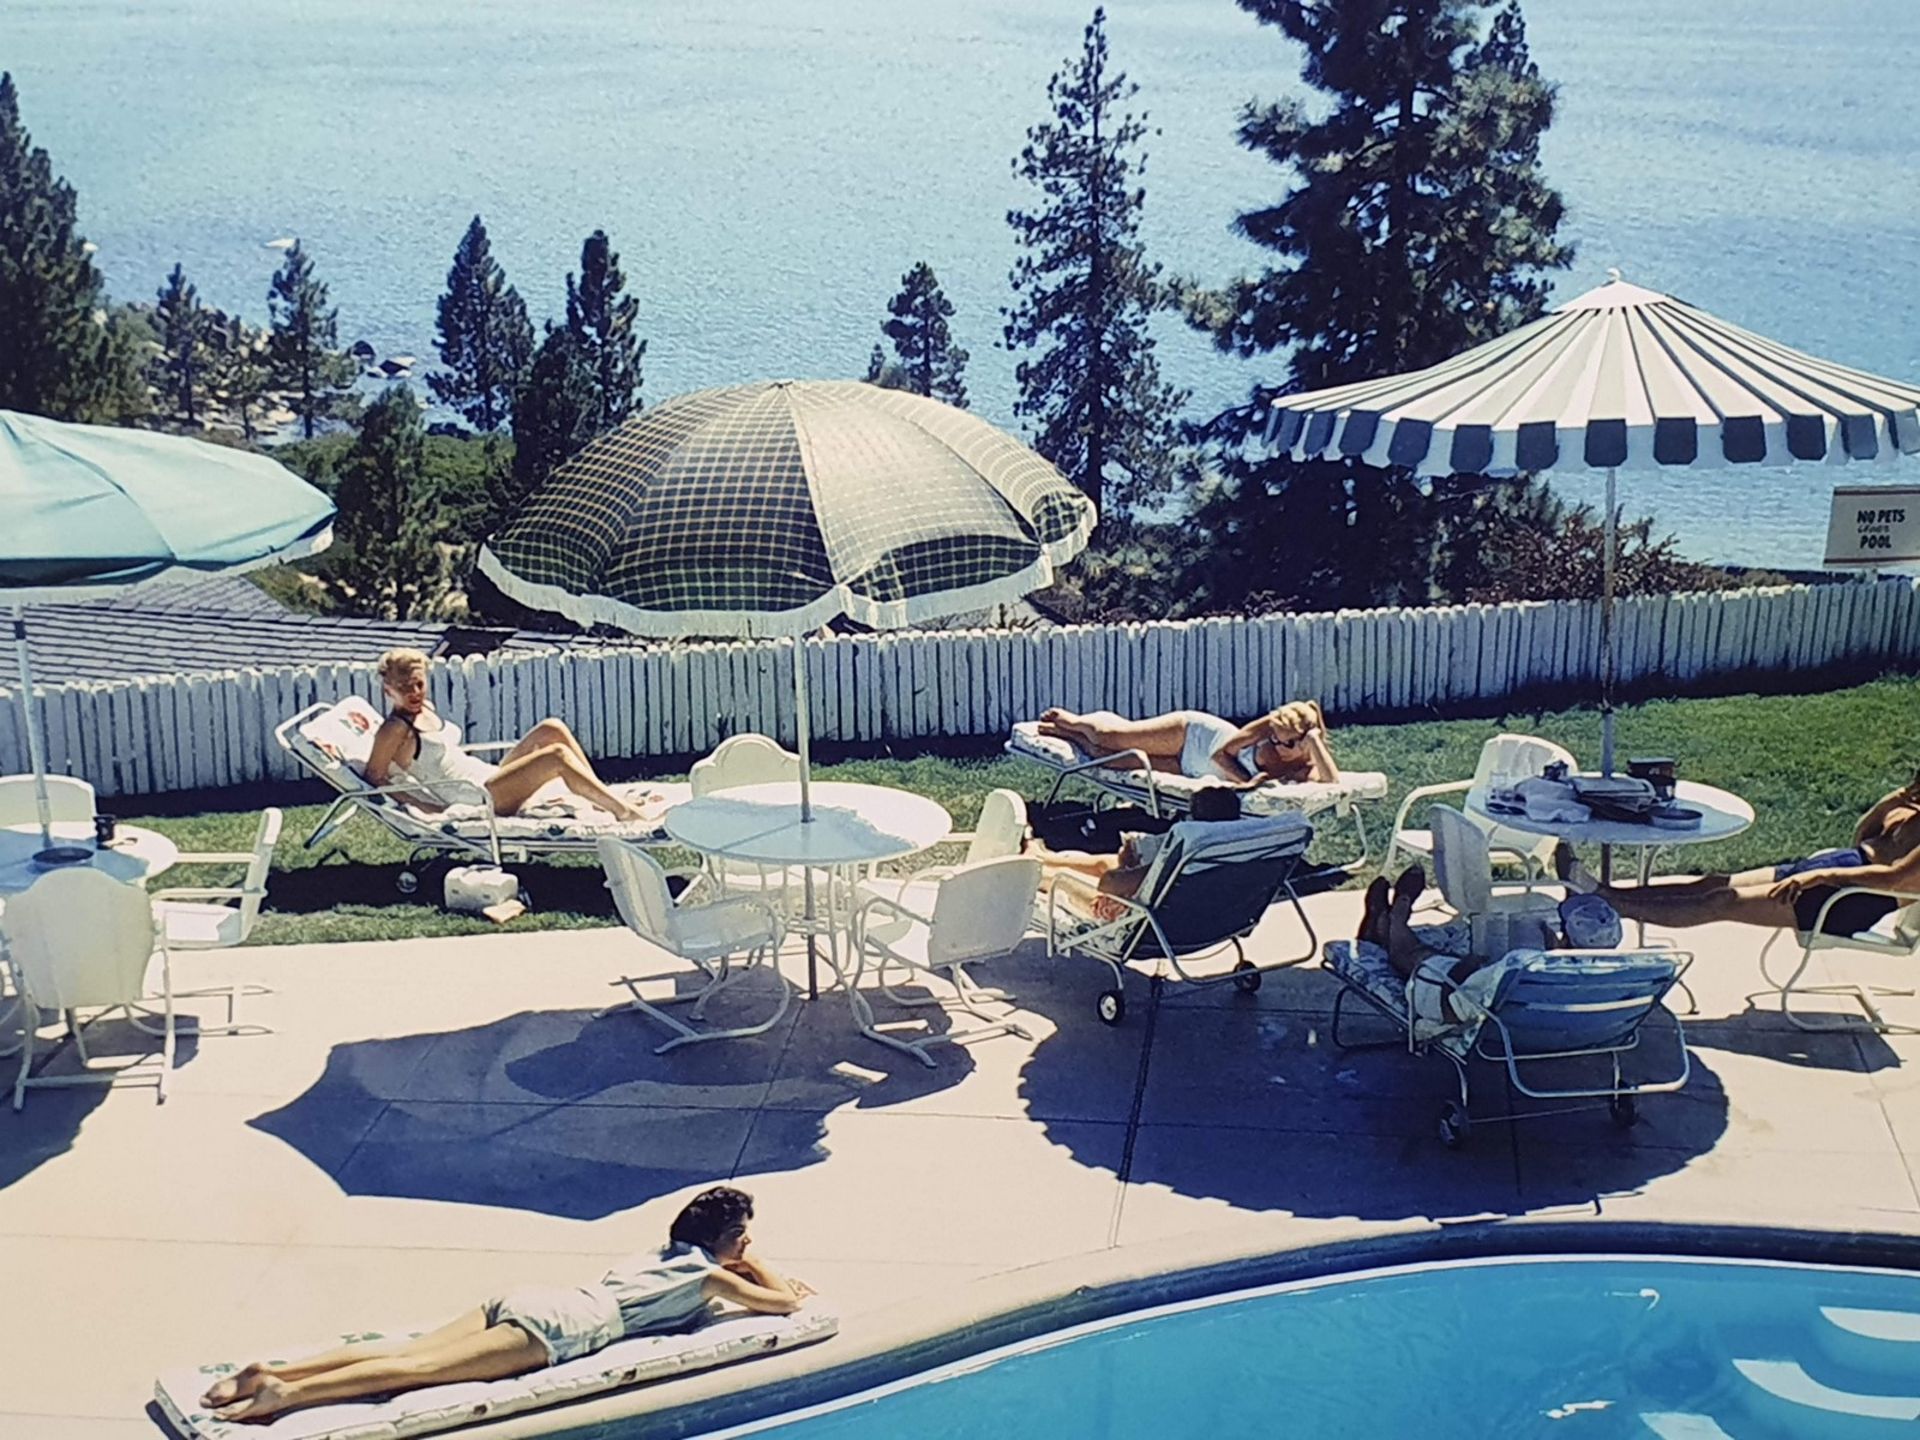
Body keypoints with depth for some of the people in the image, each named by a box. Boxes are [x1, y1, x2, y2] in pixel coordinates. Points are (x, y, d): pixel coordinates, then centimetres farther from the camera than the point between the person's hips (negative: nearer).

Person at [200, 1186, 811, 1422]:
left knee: (410, 1352, -6)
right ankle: (288, 1393, -33)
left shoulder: (657, 1254, 32)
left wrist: (757, 1274, 47)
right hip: (568, 1326, -7)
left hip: (523, 1300, 7)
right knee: (421, 1368, -19)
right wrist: (790, 1291, 34)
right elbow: (781, 1305, 15)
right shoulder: (709, 1276, 10)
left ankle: (274, 1371, -19)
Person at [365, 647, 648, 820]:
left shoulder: (425, 708, 13)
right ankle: (625, 814, -21)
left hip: (489, 777, 10)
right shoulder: (394, 731, -12)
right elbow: (374, 778, -14)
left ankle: (606, 800, -2)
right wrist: (432, 809, -17)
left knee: (552, 730, -3)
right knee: (557, 756, -22)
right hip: (475, 799, -10)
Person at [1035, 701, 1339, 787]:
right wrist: (1244, 782, -37)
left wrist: (1315, 742, -47)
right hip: (1194, 735, -1)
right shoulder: (1271, 726, -26)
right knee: (1106, 737, 0)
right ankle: (1074, 722, 38)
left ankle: (1069, 733, 32)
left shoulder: (1307, 771, -26)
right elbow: (1221, 752, -21)